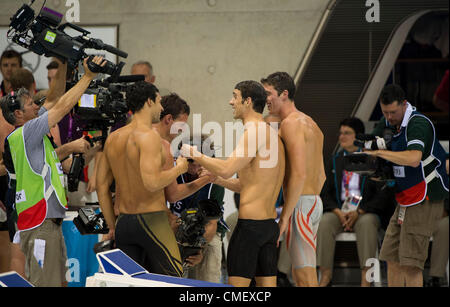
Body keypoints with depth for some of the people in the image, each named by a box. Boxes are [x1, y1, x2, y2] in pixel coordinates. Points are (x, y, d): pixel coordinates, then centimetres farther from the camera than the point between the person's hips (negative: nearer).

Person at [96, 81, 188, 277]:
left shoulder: (113, 138, 12)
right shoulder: (149, 136, -12)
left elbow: (102, 186, 14)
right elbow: (152, 182, -23)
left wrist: (112, 225, 20)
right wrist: (179, 169, -5)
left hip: (123, 222, 7)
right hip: (152, 220, -7)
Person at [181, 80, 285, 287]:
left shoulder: (255, 130, -11)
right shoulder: (272, 134, 19)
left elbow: (227, 169, -20)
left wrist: (195, 155, -7)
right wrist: (212, 176, 21)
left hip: (250, 224, -9)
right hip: (270, 223, 9)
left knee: (236, 286, -7)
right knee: (267, 285, 8)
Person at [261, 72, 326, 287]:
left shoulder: (291, 123, -12)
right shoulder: (310, 124, 19)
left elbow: (299, 174, -21)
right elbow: (321, 176, 22)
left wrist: (284, 217, -19)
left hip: (299, 204, -10)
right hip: (315, 202, 10)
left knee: (305, 277, -11)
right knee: (299, 275, 13)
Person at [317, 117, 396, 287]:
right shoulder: (336, 161, 15)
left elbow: (383, 194, -5)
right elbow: (326, 192, 12)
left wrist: (359, 212, -15)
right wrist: (338, 212, -8)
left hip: (366, 213, -4)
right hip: (339, 211, 4)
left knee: (366, 224, -37)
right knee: (324, 222, -28)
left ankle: (365, 279, -38)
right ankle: (325, 275, -26)